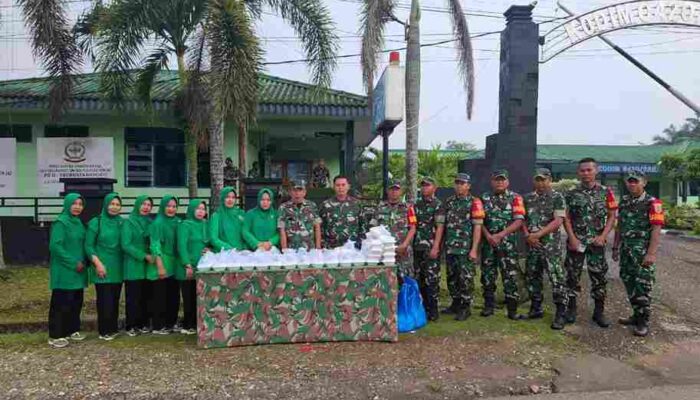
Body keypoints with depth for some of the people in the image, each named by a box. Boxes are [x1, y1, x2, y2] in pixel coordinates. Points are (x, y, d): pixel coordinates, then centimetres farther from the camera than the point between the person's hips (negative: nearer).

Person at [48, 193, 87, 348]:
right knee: (61, 303, -2)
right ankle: (55, 336, 6)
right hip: (64, 270, -8)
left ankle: (72, 330, 25)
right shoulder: (60, 222, -12)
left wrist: (83, 262, 4)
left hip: (78, 270, 8)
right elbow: (55, 246, -19)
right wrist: (74, 263, -17)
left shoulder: (78, 223, 12)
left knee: (76, 302, 13)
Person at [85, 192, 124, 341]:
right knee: (105, 300, -4)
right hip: (102, 267, -4)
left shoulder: (122, 223, 8)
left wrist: (125, 263, 7)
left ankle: (113, 328, 20)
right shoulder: (95, 222, -5)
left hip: (117, 268, 4)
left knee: (115, 299, 10)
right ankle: (105, 331, 7)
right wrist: (98, 263, -14)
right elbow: (88, 246, -6)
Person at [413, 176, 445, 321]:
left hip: (431, 248, -5)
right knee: (420, 279, 8)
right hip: (417, 247, 6)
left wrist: (435, 247, -15)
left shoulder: (438, 205, -3)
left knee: (431, 279, -5)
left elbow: (440, 227, -8)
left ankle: (432, 310, 2)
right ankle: (423, 307, 17)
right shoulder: (417, 204, 14)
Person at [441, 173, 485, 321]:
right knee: (452, 278, 13)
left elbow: (477, 227, -10)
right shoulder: (449, 202, 13)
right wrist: (443, 244, 13)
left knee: (466, 278, -2)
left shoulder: (474, 202, -5)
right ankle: (456, 304, 26)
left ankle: (466, 307, 9)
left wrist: (474, 249, -15)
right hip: (450, 248, 6)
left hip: (466, 248, -6)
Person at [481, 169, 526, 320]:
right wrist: (488, 236, -10)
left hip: (508, 243, -3)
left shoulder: (515, 198, 0)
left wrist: (500, 235, -15)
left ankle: (512, 309, 5)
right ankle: (488, 306, 17)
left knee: (510, 276, -3)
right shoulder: (484, 198, 9)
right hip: (488, 242, 3)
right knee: (487, 275, 7)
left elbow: (518, 221, -8)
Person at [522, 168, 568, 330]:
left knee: (556, 279, -6)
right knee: (533, 277, 11)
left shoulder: (557, 197, -3)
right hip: (532, 244, 5)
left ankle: (560, 314, 1)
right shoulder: (527, 198, 11)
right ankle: (536, 309, 23)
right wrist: (527, 235, -6)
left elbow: (558, 221, -12)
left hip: (551, 245, -5)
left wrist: (538, 234, -16)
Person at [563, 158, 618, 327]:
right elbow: (567, 218, 2)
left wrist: (603, 236, -10)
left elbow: (612, 216, 2)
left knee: (599, 276, 4)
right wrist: (572, 237, -10)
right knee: (572, 275, 4)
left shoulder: (606, 192, 3)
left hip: (597, 242, 0)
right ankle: (571, 309, 15)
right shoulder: (571, 194, 3)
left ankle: (599, 312, 15)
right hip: (575, 241, 0)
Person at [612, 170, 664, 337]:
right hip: (626, 249, 7)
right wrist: (616, 247, 15)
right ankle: (636, 315, 25)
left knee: (642, 286, -3)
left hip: (643, 251, -6)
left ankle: (643, 322, 6)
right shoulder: (624, 201, 12)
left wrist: (651, 253, -20)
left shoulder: (652, 203, -9)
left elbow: (656, 229, -14)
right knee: (629, 284, 12)